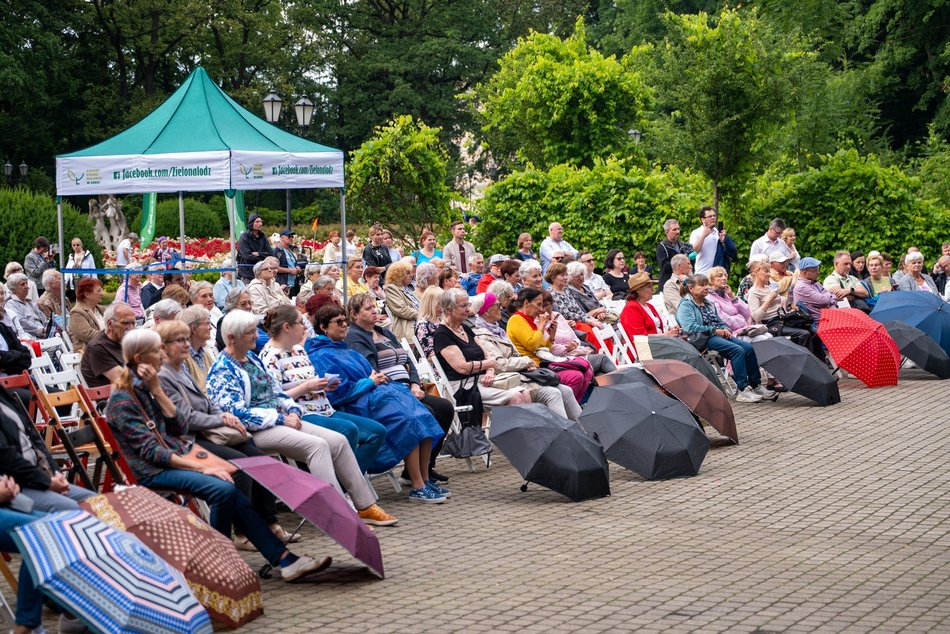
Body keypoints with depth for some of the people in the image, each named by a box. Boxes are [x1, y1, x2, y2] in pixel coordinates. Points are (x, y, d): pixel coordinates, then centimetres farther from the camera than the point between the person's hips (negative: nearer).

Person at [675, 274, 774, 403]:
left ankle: (756, 385, -10)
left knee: (748, 348, -13)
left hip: (720, 335, 8)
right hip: (704, 339, -8)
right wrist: (715, 330, -15)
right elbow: (689, 328, -18)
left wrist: (725, 329, 5)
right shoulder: (686, 305, -2)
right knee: (738, 350, -28)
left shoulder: (708, 304, 25)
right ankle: (742, 390, -29)